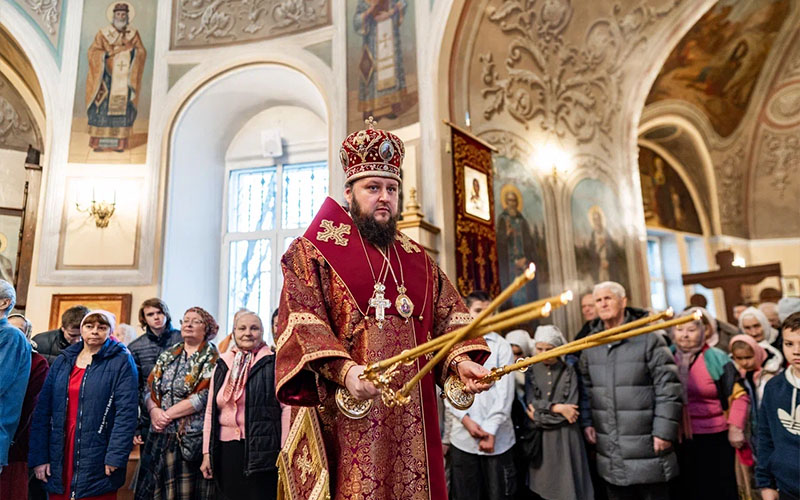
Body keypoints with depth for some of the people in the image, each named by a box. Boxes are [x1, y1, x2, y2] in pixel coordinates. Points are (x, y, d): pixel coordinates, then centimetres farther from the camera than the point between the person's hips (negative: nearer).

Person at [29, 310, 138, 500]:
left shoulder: (121, 362, -4)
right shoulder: (62, 361, 10)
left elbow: (126, 412, -11)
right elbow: (43, 410, 8)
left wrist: (115, 456, -17)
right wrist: (38, 456, 2)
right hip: (59, 458, 4)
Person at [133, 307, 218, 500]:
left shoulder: (211, 359, -3)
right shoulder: (168, 355, 15)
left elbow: (203, 397, -13)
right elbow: (150, 388, 11)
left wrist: (168, 414, -11)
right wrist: (154, 410, -7)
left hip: (190, 438, -5)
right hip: (160, 434, 5)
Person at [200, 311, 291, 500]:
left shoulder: (274, 364, -4)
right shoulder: (222, 365, 12)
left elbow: (288, 408, -7)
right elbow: (210, 411, 15)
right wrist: (207, 453, 12)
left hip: (262, 449, -4)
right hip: (226, 450, 5)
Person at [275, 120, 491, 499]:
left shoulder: (418, 260, 16)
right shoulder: (314, 251, 2)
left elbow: (449, 316, 10)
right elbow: (300, 321, -9)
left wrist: (460, 360, -10)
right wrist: (343, 369, -24)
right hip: (346, 412, -4)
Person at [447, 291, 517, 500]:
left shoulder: (501, 346, 0)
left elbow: (505, 390, -4)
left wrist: (491, 430, -10)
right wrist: (465, 419, -11)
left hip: (498, 436, -1)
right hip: (462, 436, 1)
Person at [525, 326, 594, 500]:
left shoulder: (569, 372, -1)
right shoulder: (531, 372, 3)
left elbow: (572, 409, -9)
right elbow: (531, 404, -7)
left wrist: (540, 414, -9)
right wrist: (557, 408, -16)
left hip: (565, 436, -1)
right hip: (540, 438, 1)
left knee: (567, 484, 3)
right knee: (543, 486, 5)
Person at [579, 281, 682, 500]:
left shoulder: (648, 337, -9)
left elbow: (668, 387, -10)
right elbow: (585, 387, 14)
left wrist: (664, 431, -13)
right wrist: (587, 422, 7)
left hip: (646, 445, -4)